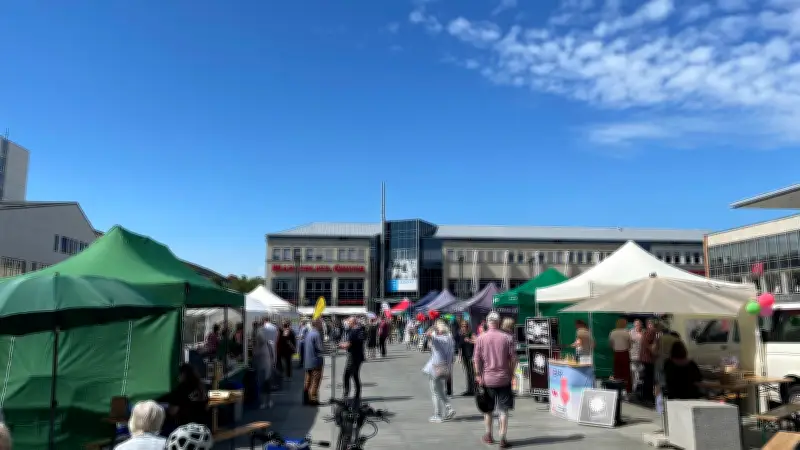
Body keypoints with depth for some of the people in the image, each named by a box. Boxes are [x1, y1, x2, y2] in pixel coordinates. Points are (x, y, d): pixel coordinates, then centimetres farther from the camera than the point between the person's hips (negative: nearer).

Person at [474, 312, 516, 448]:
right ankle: (502, 439, 3)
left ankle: (488, 436, 28)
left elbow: (477, 359, -5)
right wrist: (511, 373, 9)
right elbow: (513, 358, -3)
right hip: (504, 379, -1)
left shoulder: (480, 338, -5)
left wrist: (478, 375, 2)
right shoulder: (507, 338, -5)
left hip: (487, 379, 1)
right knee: (503, 410, 5)